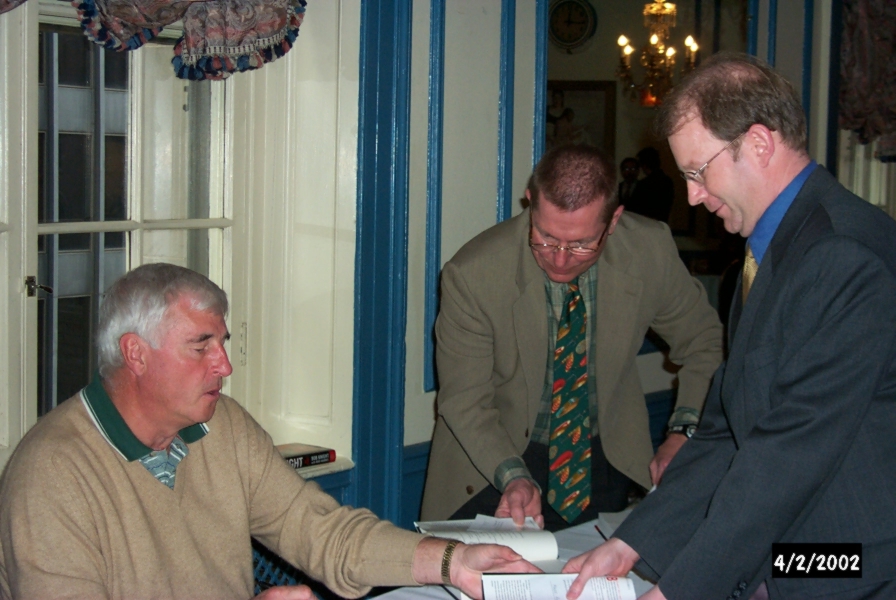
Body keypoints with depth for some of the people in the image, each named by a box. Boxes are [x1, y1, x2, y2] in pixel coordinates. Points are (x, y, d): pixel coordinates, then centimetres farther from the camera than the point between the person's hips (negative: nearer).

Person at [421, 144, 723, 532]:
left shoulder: (650, 251, -13)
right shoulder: (472, 274, -19)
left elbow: (703, 343, 4)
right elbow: (465, 402, -11)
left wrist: (683, 433, -10)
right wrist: (513, 478, -28)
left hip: (607, 460, 3)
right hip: (498, 461, -2)